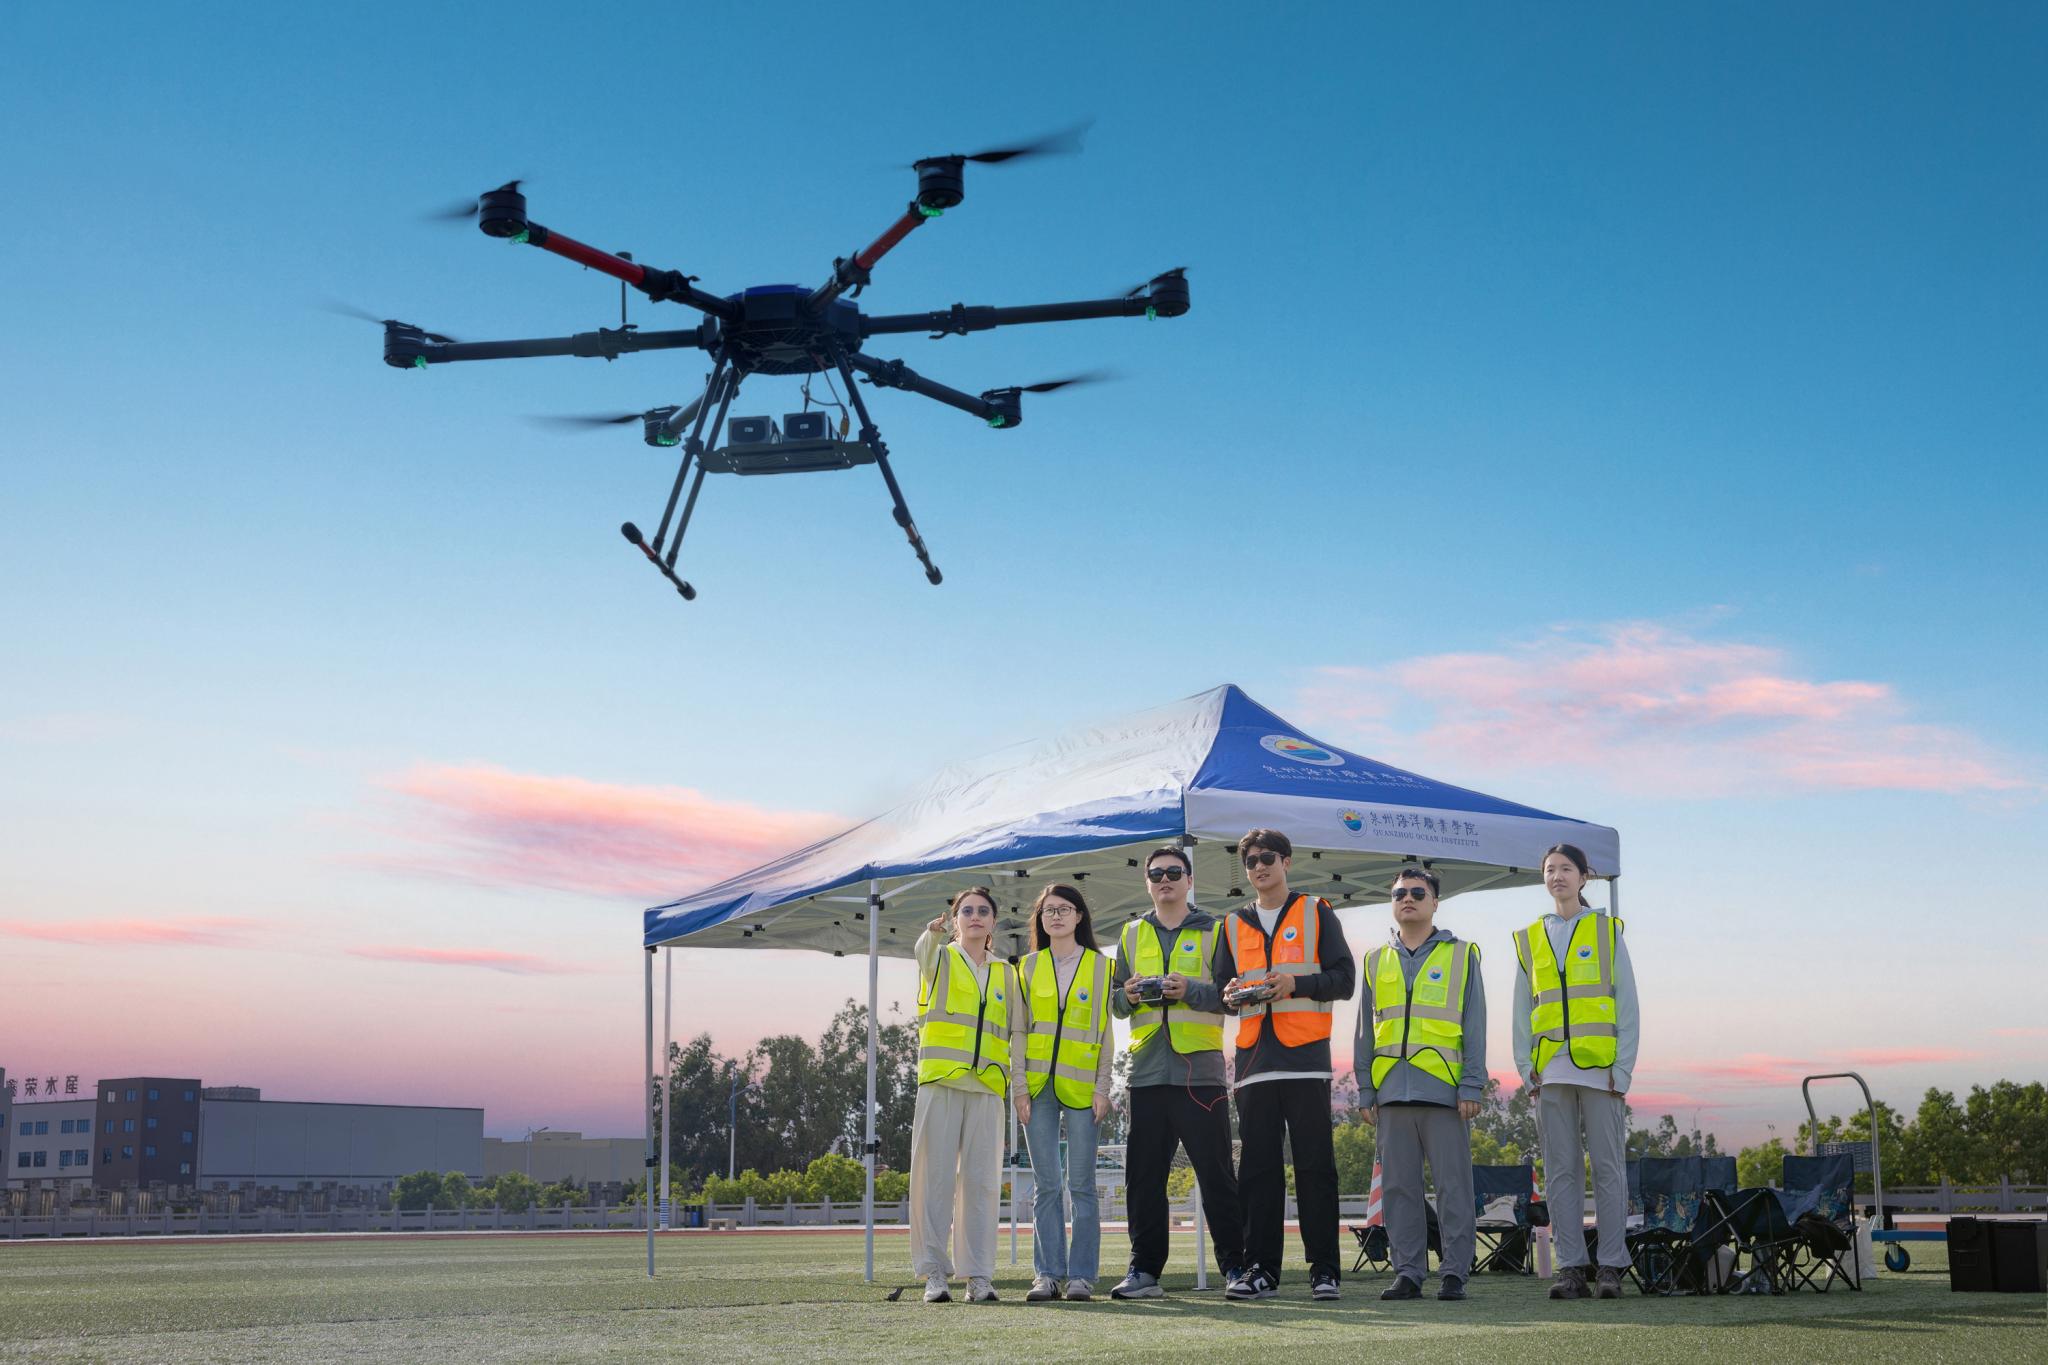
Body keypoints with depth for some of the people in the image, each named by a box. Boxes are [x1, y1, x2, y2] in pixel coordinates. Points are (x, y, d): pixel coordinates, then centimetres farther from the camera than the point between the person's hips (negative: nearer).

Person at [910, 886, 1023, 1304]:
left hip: (987, 1087, 3)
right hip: (940, 1082, -2)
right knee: (936, 1178, -4)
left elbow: (1017, 1030, 15)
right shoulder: (940, 959, 8)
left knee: (982, 1182, 1)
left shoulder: (1005, 973, 18)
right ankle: (934, 1273, -1)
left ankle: (979, 1276, 4)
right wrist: (932, 932, -41)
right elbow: (924, 952, -17)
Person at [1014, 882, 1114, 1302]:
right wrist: (1019, 1087, 0)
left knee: (1081, 1185, -2)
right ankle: (1048, 1274, 6)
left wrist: (1102, 1089, -3)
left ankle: (1081, 1275, 2)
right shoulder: (1028, 968, 11)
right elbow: (1018, 1031, 9)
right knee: (1046, 1185, 2)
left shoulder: (1100, 966, 5)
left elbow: (1105, 1032, 4)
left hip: (1080, 1088, -2)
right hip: (1038, 1086, 2)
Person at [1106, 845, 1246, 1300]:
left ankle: (1235, 1266, 5)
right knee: (1144, 1176, 3)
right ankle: (1144, 1269, 9)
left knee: (1216, 1174, -2)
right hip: (1147, 1071, 4)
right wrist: (1129, 996, -4)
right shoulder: (1132, 935, 17)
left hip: (1200, 1070, -3)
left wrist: (1191, 990, -15)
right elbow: (1115, 1002, 18)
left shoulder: (1213, 932, 6)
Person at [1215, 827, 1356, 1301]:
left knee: (1314, 1165, -3)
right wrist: (1231, 995, -4)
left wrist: (1297, 984, -14)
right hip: (1255, 1060, 3)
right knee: (1258, 1167, 1)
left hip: (1305, 1058, -3)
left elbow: (1344, 978, 2)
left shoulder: (1316, 913, 8)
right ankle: (1260, 1269, 4)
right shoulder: (1233, 925, 18)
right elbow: (1221, 986, 20)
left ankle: (1324, 1270, 1)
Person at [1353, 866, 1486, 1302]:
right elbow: (1365, 1032, 16)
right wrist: (1365, 1092, 9)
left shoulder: (1461, 955, 8)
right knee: (1399, 1188, 4)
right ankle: (1408, 1272, 9)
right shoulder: (1376, 962, 16)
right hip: (1392, 1092, 3)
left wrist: (1472, 1086, -5)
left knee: (1453, 1186, -3)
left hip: (1443, 1088, -3)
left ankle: (1454, 1273, 2)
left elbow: (1474, 1026, 3)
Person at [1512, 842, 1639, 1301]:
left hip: (1599, 1068, -2)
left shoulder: (1607, 932, 7)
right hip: (1551, 1070, 3)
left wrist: (1622, 1069, -5)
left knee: (1608, 1167, -3)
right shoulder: (1529, 940, 14)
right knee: (1560, 1171, 1)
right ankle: (1570, 1268, 4)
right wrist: (1526, 1067, 3)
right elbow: (1522, 1011, 14)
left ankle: (1611, 1267, 1)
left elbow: (1626, 1006, 3)